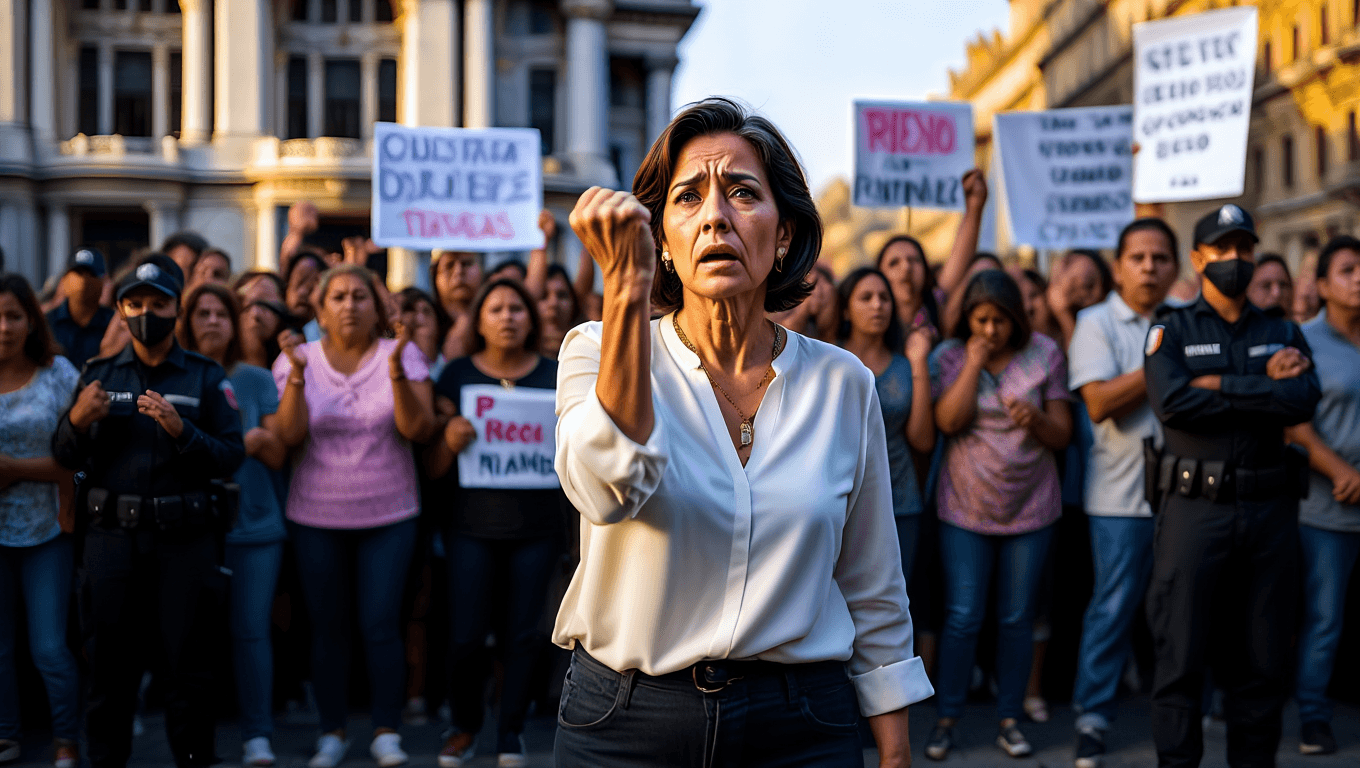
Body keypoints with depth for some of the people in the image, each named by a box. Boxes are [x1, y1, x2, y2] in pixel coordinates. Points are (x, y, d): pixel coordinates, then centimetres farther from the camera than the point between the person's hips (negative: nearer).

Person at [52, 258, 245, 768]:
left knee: (187, 662, 3)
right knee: (109, 662, 7)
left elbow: (232, 457, -4)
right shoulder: (98, 375, 10)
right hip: (111, 535, 2)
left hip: (184, 538, -1)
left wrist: (181, 429, -18)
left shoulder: (207, 377, 5)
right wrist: (77, 420, -12)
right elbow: (67, 459, 7)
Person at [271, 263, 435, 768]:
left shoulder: (402, 355, -1)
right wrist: (297, 374, -18)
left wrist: (398, 374, -24)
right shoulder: (297, 359, 2)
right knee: (327, 627, 8)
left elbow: (420, 429, -11)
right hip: (316, 518, 1)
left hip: (388, 517, -1)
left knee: (380, 626, -2)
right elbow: (289, 435, -7)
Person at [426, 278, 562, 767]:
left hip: (536, 526, 1)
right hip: (472, 524, -1)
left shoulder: (554, 375, 6)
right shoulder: (457, 375, 4)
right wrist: (450, 441, -18)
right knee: (465, 636, -2)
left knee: (522, 634, 5)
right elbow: (433, 467, 3)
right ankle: (465, 724, 24)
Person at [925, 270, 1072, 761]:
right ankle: (947, 718, 11)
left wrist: (1036, 419, -20)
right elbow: (948, 421, -15)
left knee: (1017, 619, 7)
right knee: (963, 617, -2)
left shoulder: (1044, 354, 0)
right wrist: (975, 361, -16)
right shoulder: (950, 356, -1)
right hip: (965, 508, -1)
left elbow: (1062, 435, 0)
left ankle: (1010, 719, 18)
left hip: (1030, 508, 1)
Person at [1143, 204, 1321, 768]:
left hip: (1271, 508, 3)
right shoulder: (1173, 330, 6)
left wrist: (1220, 386, -11)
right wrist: (1262, 386, -9)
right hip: (1195, 506, -2)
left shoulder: (1283, 333, 13)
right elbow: (1170, 401, -14)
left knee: (1262, 657, 8)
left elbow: (1303, 400, -7)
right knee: (1181, 654, 0)